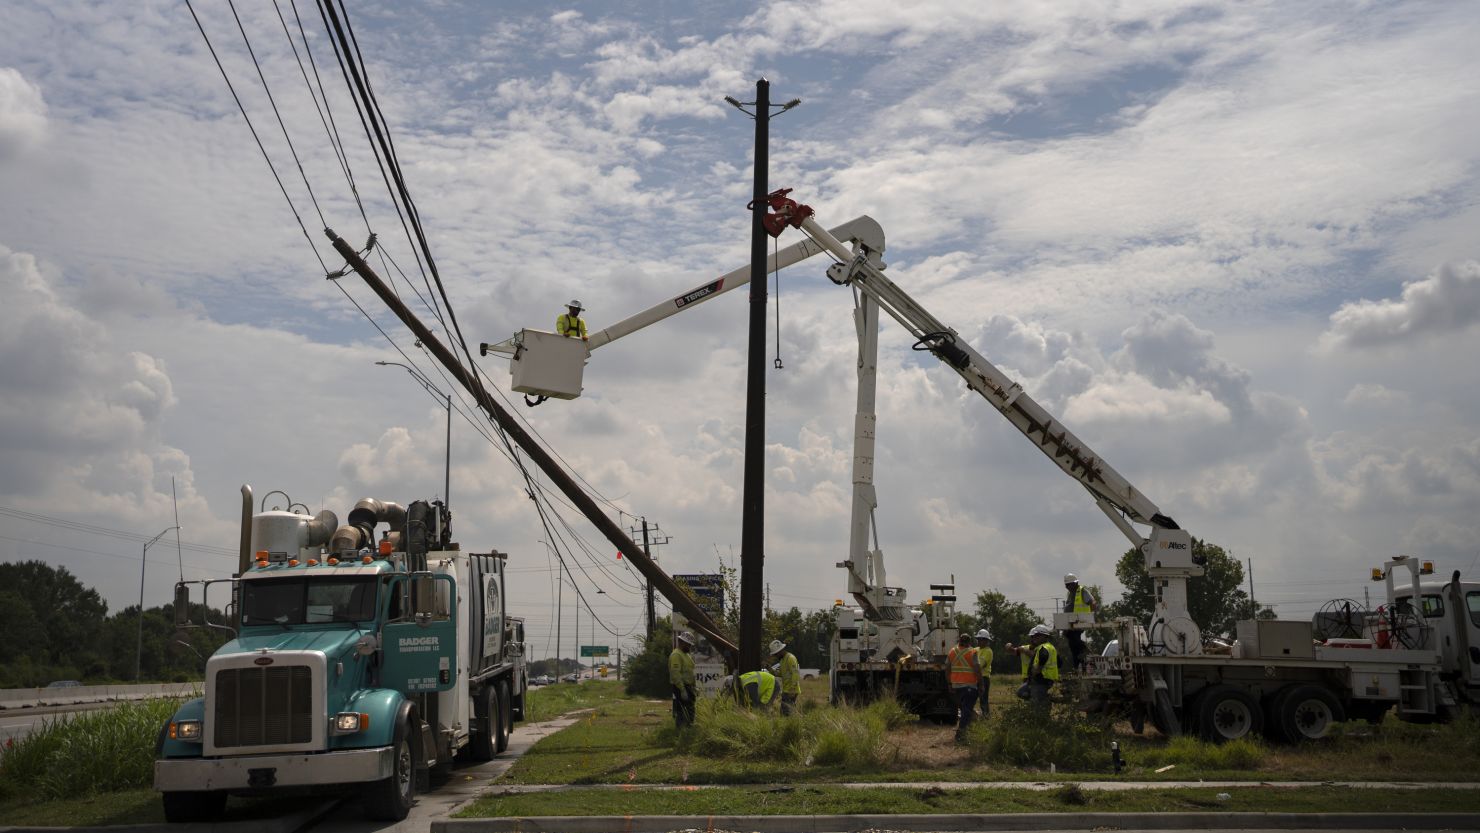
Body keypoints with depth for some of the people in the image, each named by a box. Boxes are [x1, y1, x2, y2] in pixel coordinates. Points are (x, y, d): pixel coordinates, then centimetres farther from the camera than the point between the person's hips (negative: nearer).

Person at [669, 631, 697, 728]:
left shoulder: (686, 654, 17)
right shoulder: (676, 655, -16)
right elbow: (675, 674, -24)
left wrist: (694, 688, 22)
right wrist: (682, 690, -26)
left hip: (687, 687, 10)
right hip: (680, 688, -10)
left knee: (690, 711, 14)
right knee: (683, 713, -11)